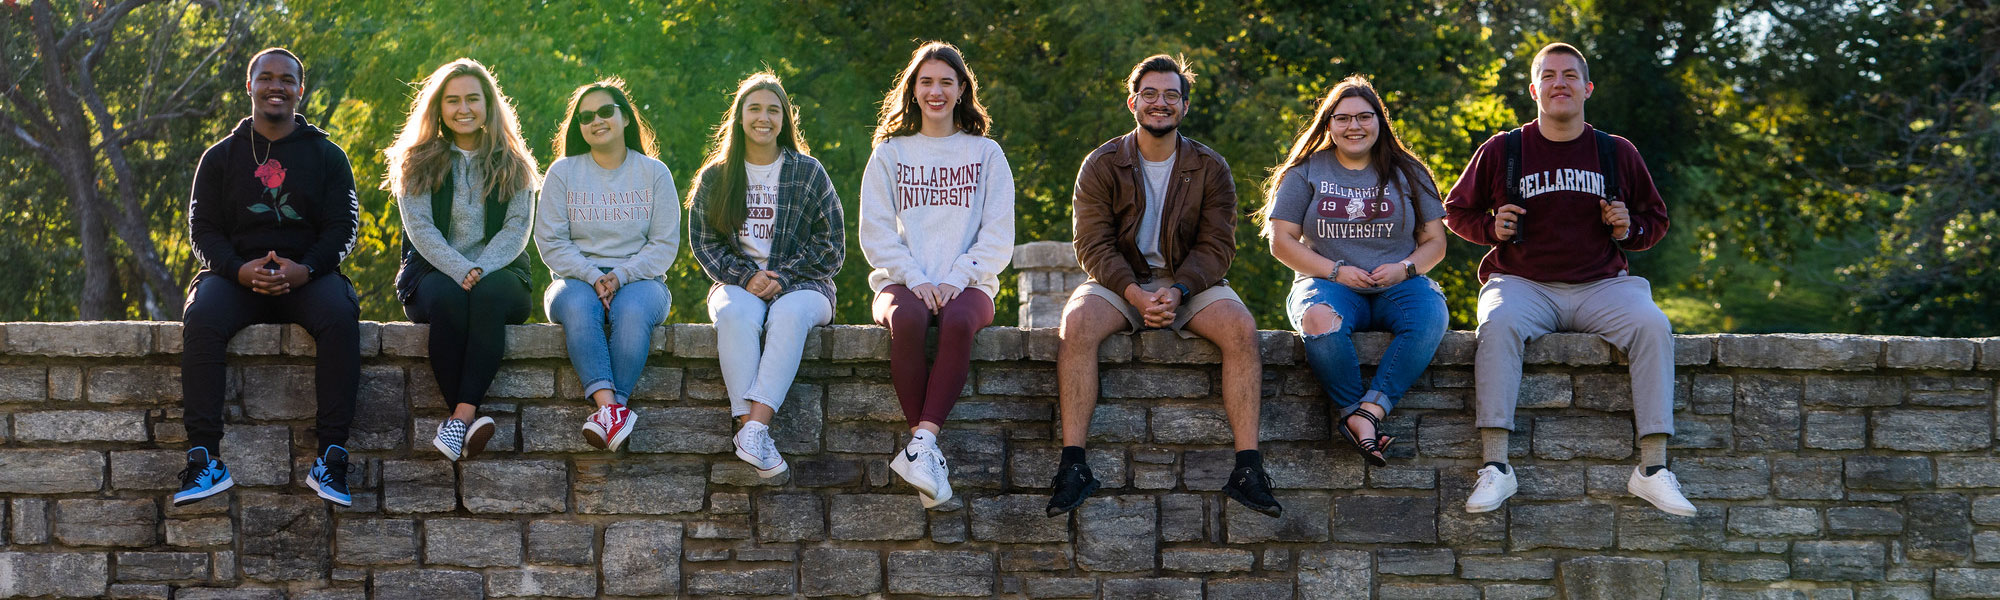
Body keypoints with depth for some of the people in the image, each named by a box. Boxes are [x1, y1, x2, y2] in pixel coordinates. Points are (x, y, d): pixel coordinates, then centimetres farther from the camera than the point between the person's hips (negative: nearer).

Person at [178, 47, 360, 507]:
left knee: (341, 317, -35)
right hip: (236, 274, 1)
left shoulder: (326, 156, 13)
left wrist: (303, 269, -17)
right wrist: (241, 270, -15)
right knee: (200, 320, -33)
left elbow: (343, 227, 4)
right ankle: (205, 458, -34)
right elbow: (202, 228, 6)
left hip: (307, 274, -1)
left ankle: (330, 457, -35)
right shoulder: (221, 157, 14)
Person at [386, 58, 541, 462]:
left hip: (499, 273, 0)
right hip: (433, 273, 0)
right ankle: (468, 423, -45)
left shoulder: (512, 165, 14)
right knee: (447, 297, -37)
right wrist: (460, 270, -18)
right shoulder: (417, 163, 12)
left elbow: (517, 229, 2)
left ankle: (462, 416, -49)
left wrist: (481, 270, -17)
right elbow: (420, 228, -1)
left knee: (489, 294, -37)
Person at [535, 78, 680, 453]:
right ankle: (611, 407, -48)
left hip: (638, 279, 0)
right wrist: (593, 277, -14)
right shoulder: (563, 172, 9)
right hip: (577, 277, 1)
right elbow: (550, 242, 2)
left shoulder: (654, 173, 8)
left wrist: (620, 276, -14)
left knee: (633, 310, -37)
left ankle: (607, 412, -42)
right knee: (577, 306, -36)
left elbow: (665, 244, 3)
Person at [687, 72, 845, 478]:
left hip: (801, 283, -1)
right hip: (737, 282, 1)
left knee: (789, 315, -38)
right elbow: (704, 242, 8)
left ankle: (755, 426, -50)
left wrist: (781, 277, -10)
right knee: (735, 315, -37)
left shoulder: (809, 173, 8)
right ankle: (750, 427, -48)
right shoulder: (715, 177, 12)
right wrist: (745, 277, -10)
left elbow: (831, 247, 5)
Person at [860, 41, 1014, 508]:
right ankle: (927, 446, -34)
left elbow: (997, 238, 6)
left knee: (958, 321, -37)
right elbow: (876, 234, 6)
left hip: (966, 282, 0)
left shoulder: (986, 154, 14)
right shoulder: (889, 154, 15)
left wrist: (954, 281, -10)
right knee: (906, 320, -37)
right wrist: (916, 280, -11)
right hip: (902, 280, 0)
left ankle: (921, 445, -41)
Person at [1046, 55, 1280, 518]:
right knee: (1077, 323, -32)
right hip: (1119, 282, -1)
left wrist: (1178, 291, -22)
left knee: (1241, 327, -29)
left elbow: (1216, 245, -3)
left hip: (1190, 284, 1)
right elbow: (1093, 245, -6)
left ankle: (1248, 466, -30)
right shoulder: (1101, 165, 1)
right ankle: (1073, 464, -32)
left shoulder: (1210, 168, 3)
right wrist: (1134, 293, -23)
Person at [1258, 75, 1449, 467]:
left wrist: (1404, 269, -9)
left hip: (1398, 287, 1)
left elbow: (1434, 242, 13)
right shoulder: (1306, 172, 11)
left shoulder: (1407, 173, 14)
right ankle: (1360, 422, -38)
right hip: (1329, 285, -1)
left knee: (1431, 315, -35)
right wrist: (1336, 271, -9)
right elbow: (1282, 242, 5)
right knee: (1320, 320, -39)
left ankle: (1367, 411, -42)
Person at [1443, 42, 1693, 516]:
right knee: (1498, 324, -35)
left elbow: (1656, 220, 21)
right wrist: (1492, 227, -3)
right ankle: (1495, 467, -37)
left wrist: (1627, 229, -2)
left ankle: (1653, 467, -28)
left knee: (1652, 325, -28)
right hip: (1522, 284, -1)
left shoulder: (1618, 154, 11)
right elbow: (1457, 211, 19)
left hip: (1601, 285, 1)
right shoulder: (1500, 152, 7)